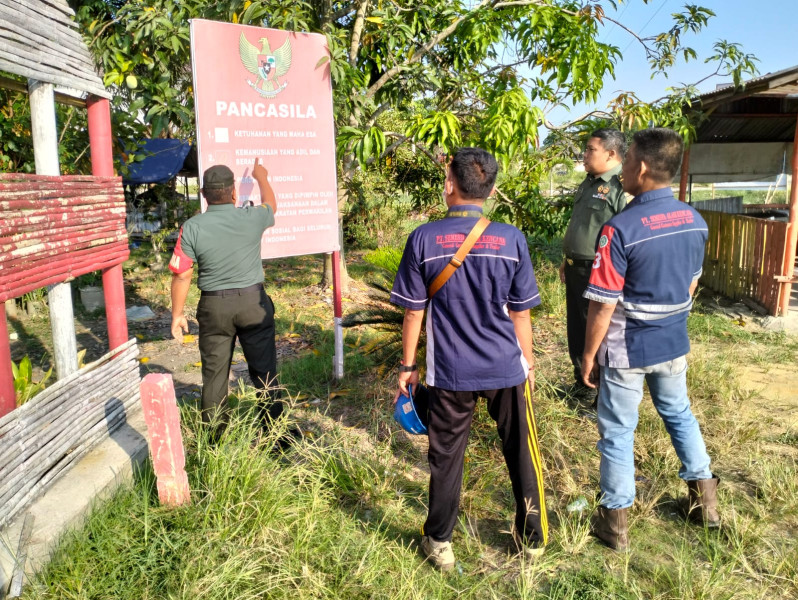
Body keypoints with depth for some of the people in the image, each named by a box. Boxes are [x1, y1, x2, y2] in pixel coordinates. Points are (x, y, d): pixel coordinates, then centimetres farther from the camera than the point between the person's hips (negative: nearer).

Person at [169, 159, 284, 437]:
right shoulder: (252, 218, -10)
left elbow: (182, 275, -8)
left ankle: (213, 437, 23)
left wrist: (177, 313, 5)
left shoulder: (192, 227, -10)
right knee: (264, 370, 9)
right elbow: (270, 205, 15)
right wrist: (261, 177, 33)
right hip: (253, 302, 0)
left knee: (214, 374, 12)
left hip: (214, 307, 1)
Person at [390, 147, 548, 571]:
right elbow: (520, 314, -1)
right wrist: (528, 363, 13)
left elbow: (414, 312, -4)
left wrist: (407, 366, 7)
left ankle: (439, 543, 29)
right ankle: (532, 538, 33)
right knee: (521, 452, 17)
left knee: (446, 456, 14)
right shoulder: (511, 239, -7)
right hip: (507, 368, 1)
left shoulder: (423, 239, -9)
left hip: (450, 373, 0)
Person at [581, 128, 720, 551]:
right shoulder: (695, 222, -2)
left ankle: (615, 520, 21)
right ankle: (705, 497, 39)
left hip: (628, 350, -6)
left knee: (618, 432, 8)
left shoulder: (620, 229, -23)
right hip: (674, 343, 6)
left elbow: (603, 306, -20)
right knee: (679, 413, 26)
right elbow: (691, 285, 10)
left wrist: (589, 355, -8)